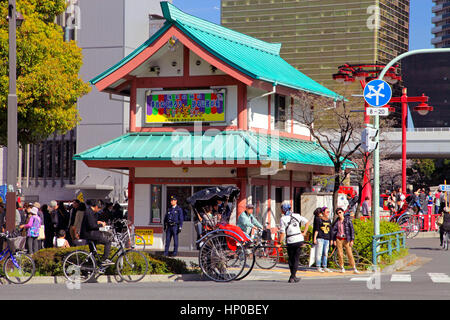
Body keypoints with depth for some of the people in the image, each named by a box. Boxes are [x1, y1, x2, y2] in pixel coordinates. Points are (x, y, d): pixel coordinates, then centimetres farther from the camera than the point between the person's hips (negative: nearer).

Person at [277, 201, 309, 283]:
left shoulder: (283, 219, -7)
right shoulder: (296, 215, 6)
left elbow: (282, 233, -11)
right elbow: (307, 222, 10)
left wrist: (279, 243, -4)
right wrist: (304, 233, 12)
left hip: (290, 241, -3)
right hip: (299, 239, 3)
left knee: (290, 259, 15)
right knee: (296, 259, 8)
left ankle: (293, 276, 18)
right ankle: (292, 277, 3)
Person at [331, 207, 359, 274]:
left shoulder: (348, 220, -4)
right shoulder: (336, 221, 4)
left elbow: (352, 230, -5)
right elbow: (333, 230, 10)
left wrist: (352, 240, -11)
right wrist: (334, 240, 5)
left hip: (346, 240, -3)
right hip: (339, 239, 3)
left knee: (350, 254, -7)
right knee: (340, 254, 2)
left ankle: (354, 269, -4)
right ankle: (342, 268, 12)